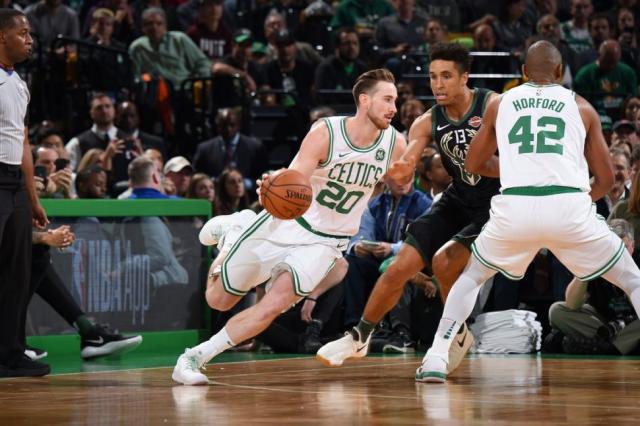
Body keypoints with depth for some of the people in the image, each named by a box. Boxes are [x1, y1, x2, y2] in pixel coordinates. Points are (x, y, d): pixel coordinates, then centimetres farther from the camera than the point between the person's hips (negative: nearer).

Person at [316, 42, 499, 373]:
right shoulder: (428, 122, -6)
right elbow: (405, 170, -15)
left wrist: (485, 164, -36)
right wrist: (398, 170, -39)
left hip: (495, 205, -5)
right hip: (458, 200, 5)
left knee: (444, 261, -24)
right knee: (399, 268, -1)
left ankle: (459, 335, 1)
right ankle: (359, 337, 16)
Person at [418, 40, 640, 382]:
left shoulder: (499, 104, 18)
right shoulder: (581, 107, 16)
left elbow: (472, 166, 27)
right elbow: (605, 179, 19)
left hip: (514, 209, 1)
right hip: (569, 208, -1)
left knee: (472, 276, 28)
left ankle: (435, 359, 14)